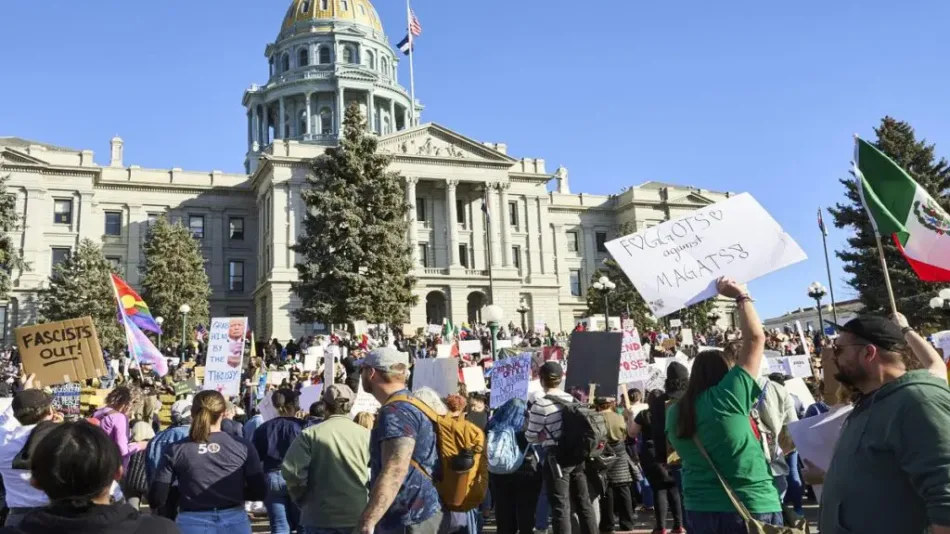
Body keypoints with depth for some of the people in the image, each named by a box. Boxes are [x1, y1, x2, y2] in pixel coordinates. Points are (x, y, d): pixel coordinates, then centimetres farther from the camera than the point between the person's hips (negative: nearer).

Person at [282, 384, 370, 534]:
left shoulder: (310, 434, -4)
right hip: (359, 517, 1)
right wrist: (368, 502, 8)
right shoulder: (366, 435, -2)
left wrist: (303, 501, 5)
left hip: (320, 517, -1)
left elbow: (292, 472, -11)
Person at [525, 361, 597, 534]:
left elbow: (531, 437, -6)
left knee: (560, 506, -1)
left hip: (556, 457, -6)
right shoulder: (571, 399, 6)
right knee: (583, 502, 14)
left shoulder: (540, 404, -13)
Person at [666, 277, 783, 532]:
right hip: (752, 510, -5)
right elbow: (756, 338, -10)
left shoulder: (675, 412, 1)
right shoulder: (727, 397, -14)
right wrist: (741, 296, 1)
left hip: (700, 511, 5)